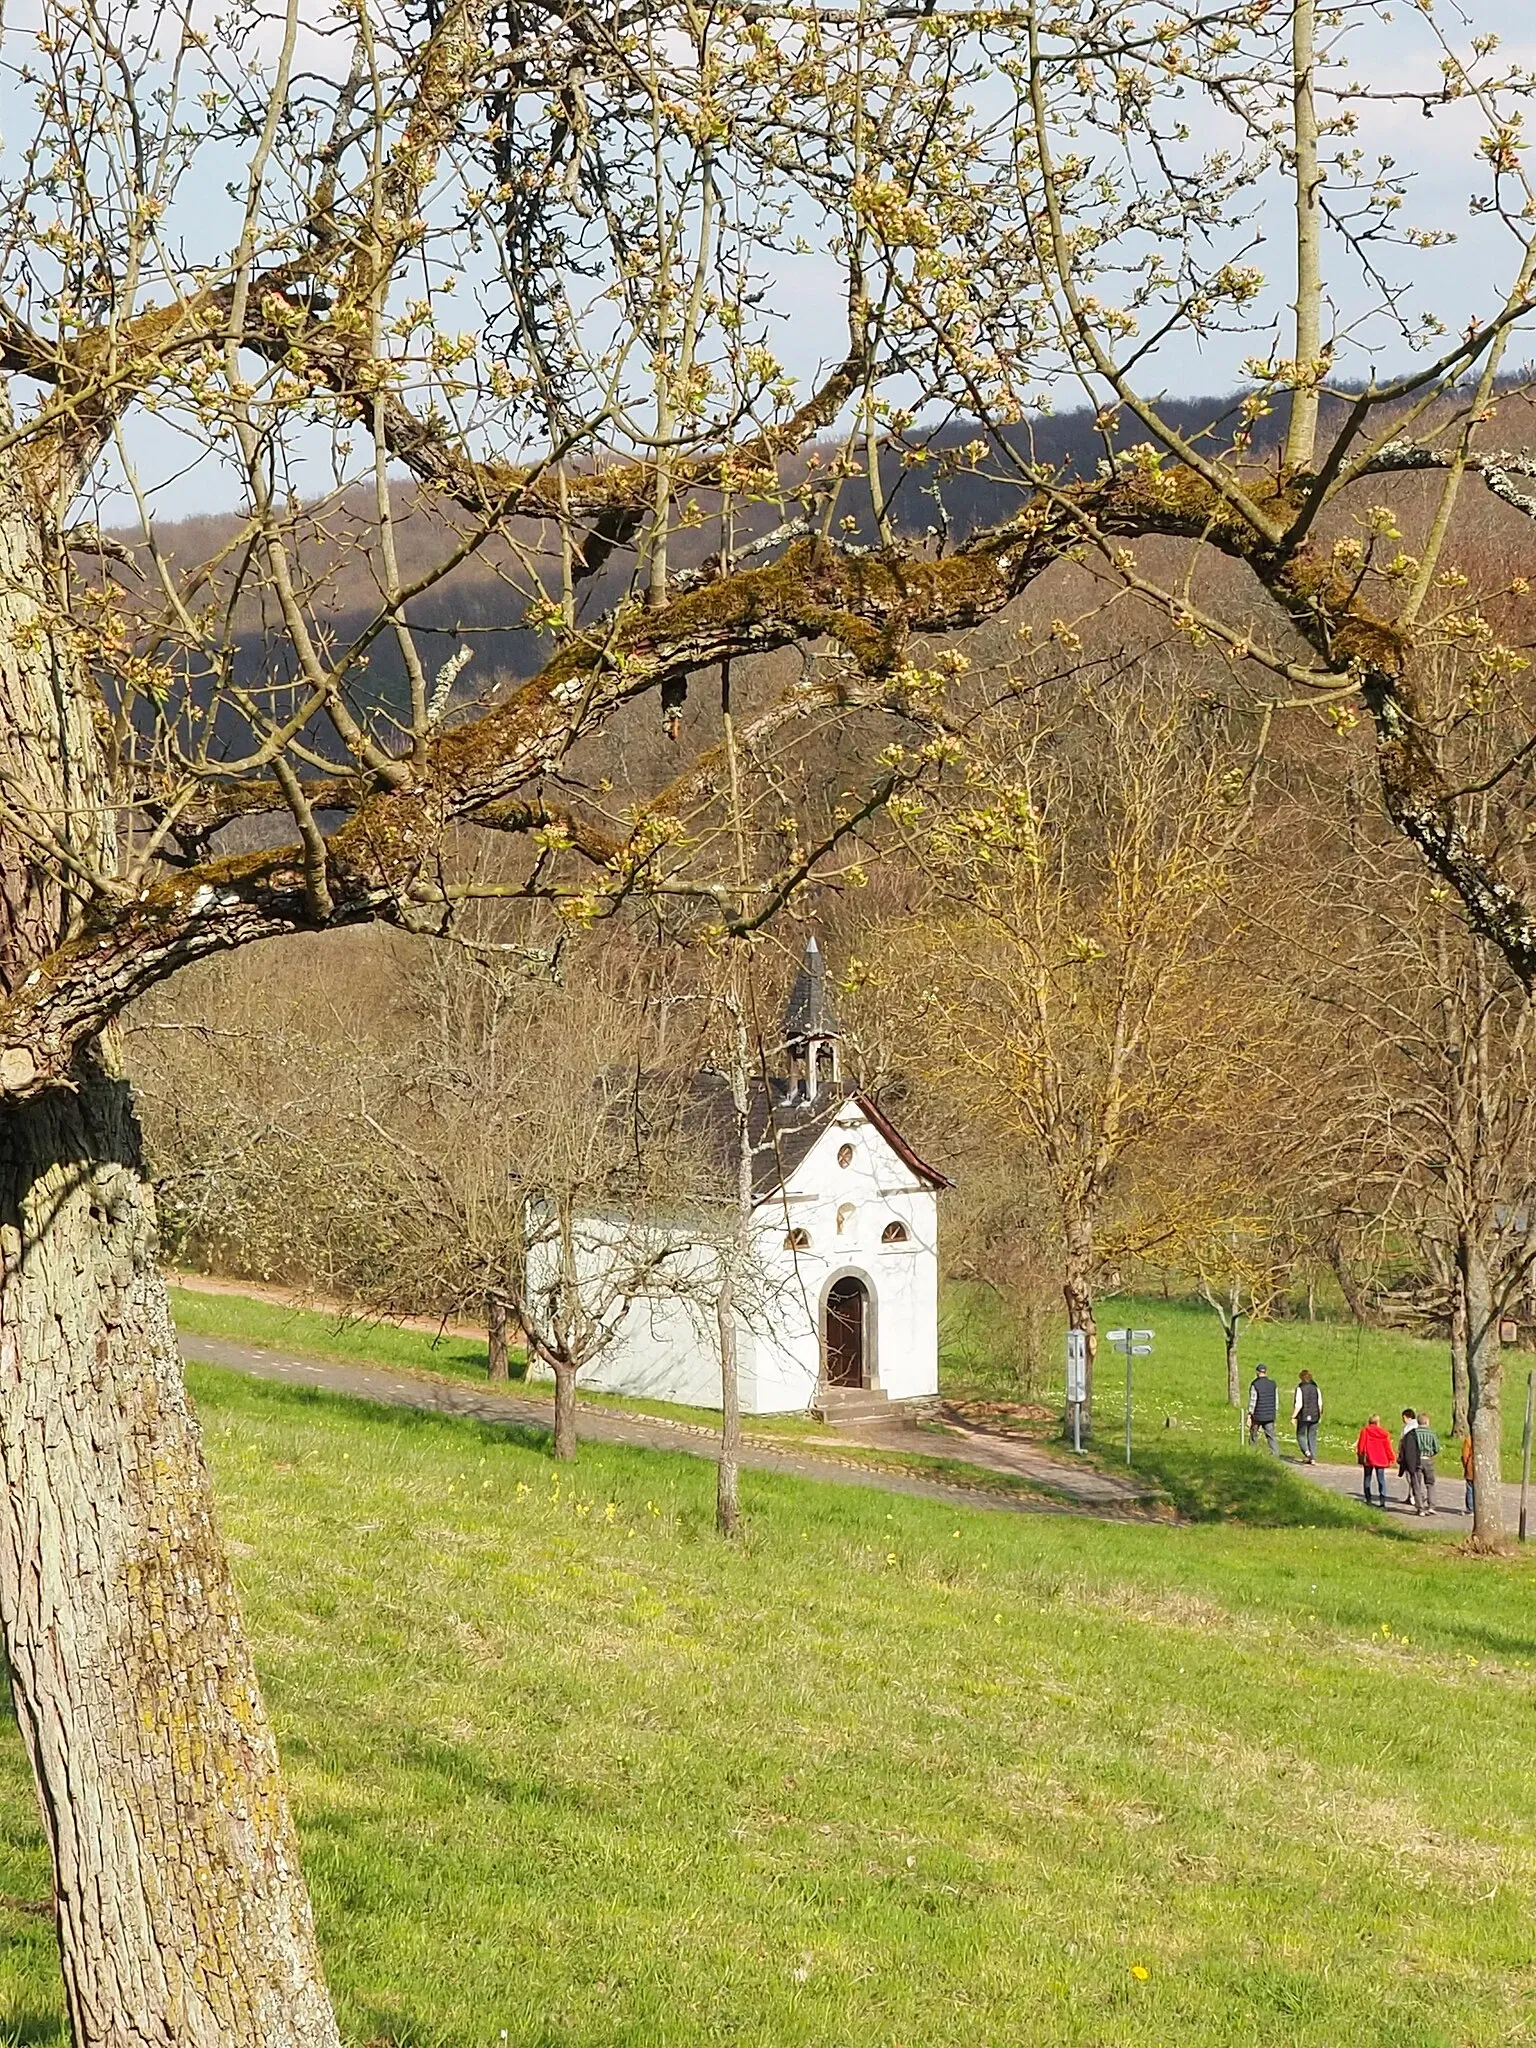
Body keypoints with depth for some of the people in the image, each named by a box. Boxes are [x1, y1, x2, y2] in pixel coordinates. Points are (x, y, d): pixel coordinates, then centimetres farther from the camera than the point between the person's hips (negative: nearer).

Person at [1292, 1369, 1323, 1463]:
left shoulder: (1300, 1389, -11)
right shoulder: (1316, 1388, 2)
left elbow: (1298, 1405, -15)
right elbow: (1320, 1404, 5)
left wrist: (1293, 1417, -10)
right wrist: (1320, 1416, 17)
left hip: (1303, 1416, -4)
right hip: (1314, 1416, 4)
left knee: (1301, 1435, 10)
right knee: (1312, 1437, 11)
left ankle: (1307, 1452, -12)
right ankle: (1313, 1458, 8)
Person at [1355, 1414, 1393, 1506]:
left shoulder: (1365, 1431, -5)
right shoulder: (1383, 1433, 0)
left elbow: (1361, 1445, -4)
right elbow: (1388, 1447, 3)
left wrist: (1360, 1457, 3)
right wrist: (1390, 1459, 11)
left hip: (1368, 1459, -1)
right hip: (1380, 1460, 1)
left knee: (1367, 1479, 11)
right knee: (1381, 1479, 4)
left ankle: (1368, 1499, 8)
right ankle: (1382, 1499, -10)